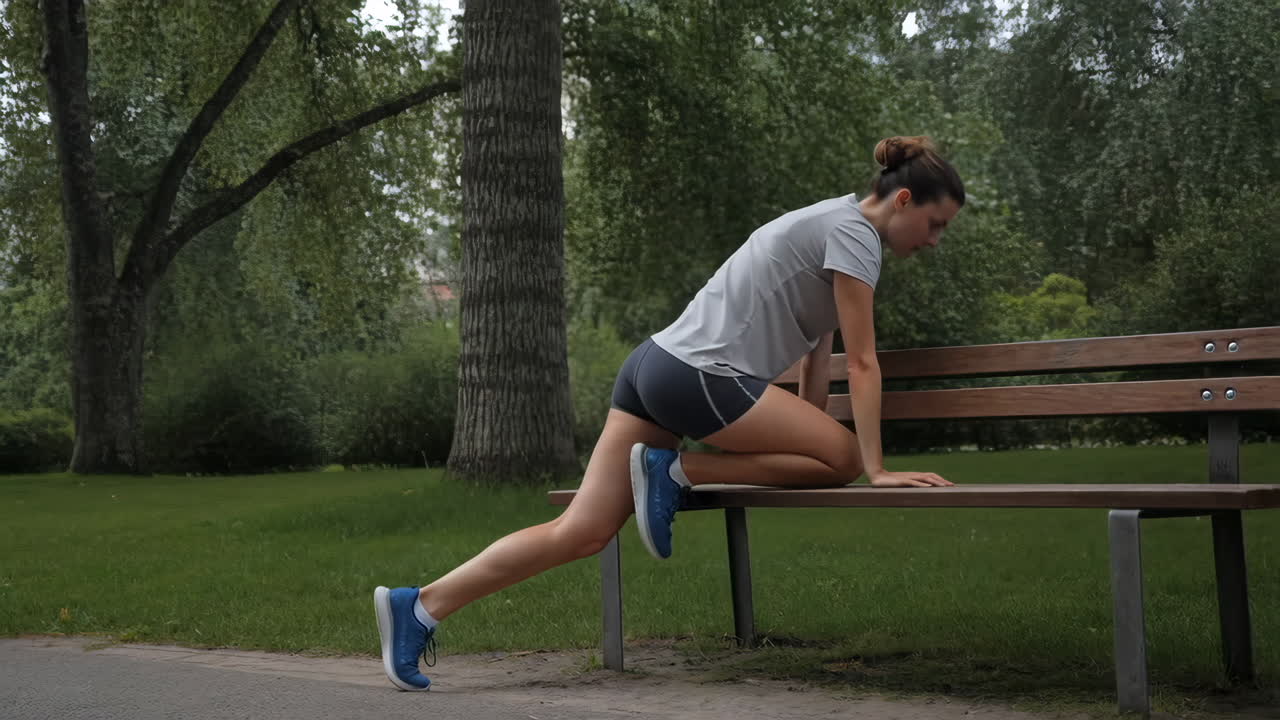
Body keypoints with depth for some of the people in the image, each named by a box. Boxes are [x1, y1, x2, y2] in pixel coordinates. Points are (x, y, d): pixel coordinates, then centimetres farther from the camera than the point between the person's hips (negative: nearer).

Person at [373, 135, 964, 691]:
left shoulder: (829, 227, 24)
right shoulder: (855, 231, -6)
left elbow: (817, 350, 27)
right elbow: (861, 362, -9)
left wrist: (809, 441, 28)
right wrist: (877, 469, -6)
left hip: (658, 366, 9)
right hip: (699, 376, -9)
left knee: (582, 532, 1)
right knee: (845, 458, -2)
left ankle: (419, 606, -6)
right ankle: (678, 472, -4)